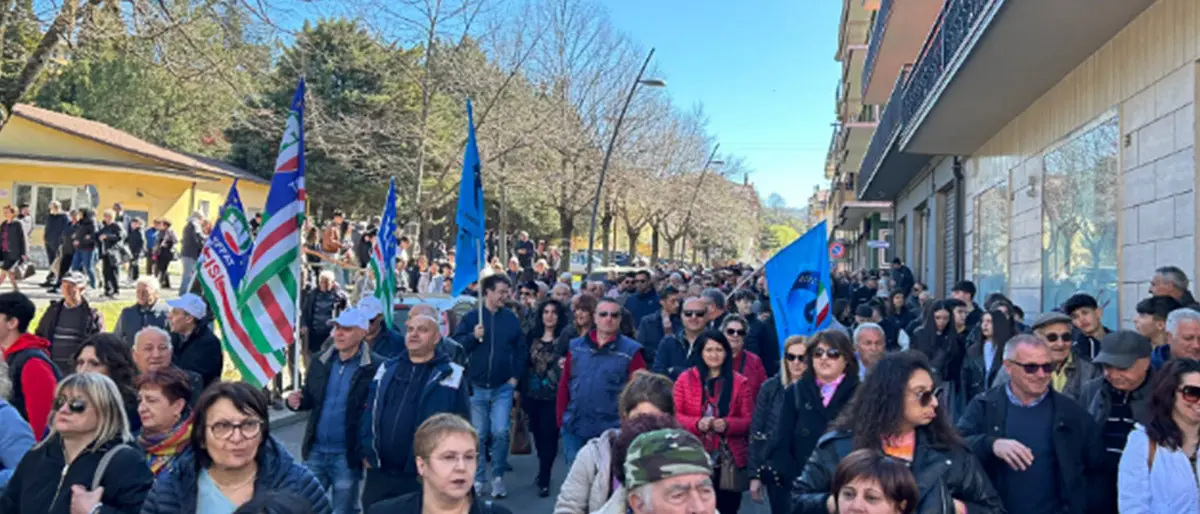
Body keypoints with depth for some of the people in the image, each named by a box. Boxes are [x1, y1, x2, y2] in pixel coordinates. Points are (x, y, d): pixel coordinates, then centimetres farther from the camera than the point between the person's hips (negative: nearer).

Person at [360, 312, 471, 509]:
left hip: (426, 477, -4)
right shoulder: (387, 369, 10)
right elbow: (369, 414, 11)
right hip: (379, 474, 5)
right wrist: (366, 452, 3)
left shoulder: (451, 376, -5)